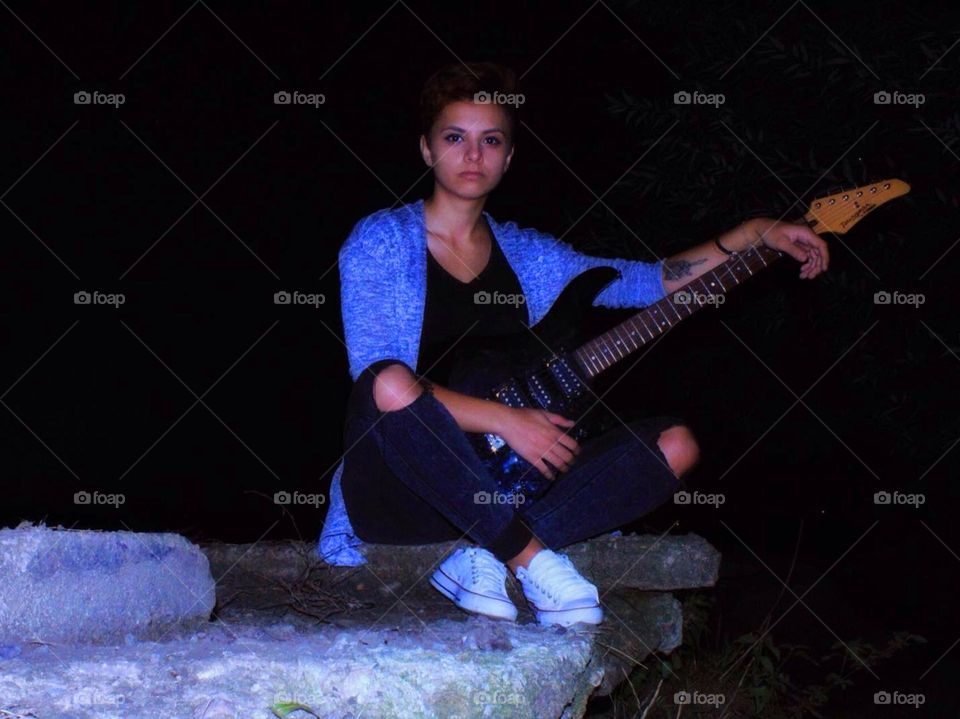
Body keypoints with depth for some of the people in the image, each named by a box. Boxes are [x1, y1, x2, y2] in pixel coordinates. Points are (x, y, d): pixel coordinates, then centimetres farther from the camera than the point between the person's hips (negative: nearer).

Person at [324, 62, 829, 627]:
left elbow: (649, 282, 17)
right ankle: (531, 559, -25)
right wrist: (503, 419, -22)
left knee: (675, 445, -8)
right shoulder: (382, 241, -3)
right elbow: (382, 388, -15)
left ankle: (485, 560, -21)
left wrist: (754, 235, 6)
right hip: (399, 491, -6)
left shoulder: (526, 255, 15)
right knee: (392, 382, -37)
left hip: (500, 485, 6)